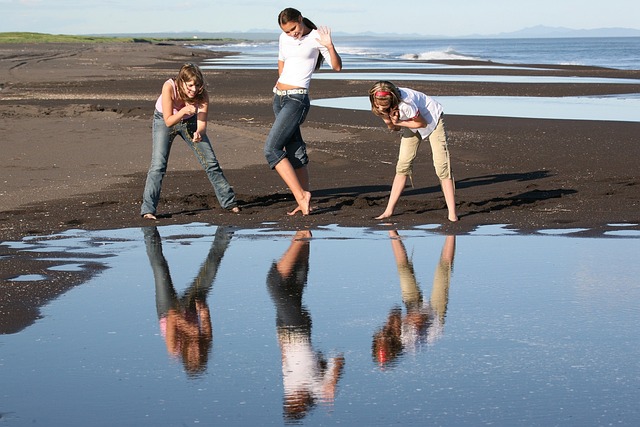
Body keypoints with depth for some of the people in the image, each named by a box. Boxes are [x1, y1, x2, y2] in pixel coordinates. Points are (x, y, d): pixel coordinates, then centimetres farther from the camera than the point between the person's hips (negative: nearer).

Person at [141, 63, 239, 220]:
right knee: (158, 164, -18)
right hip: (164, 120, -2)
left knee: (211, 162, 1)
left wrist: (199, 133, -49)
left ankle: (228, 201, 16)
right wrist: (184, 111, -47)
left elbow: (202, 122, -27)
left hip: (189, 121, 3)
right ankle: (148, 209, -13)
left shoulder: (202, 94, -28)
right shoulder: (169, 87, -36)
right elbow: (168, 121, -30)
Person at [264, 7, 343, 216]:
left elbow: (337, 67, -14)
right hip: (279, 97, 7)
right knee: (295, 151, 7)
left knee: (271, 149, -17)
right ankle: (304, 202, 9)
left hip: (297, 99, -7)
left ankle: (301, 195, -18)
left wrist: (330, 46, -30)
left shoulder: (316, 38, -7)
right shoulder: (284, 38, 11)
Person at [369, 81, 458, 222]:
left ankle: (452, 214, -14)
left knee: (442, 165, -14)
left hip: (432, 118, -6)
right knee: (403, 165, 1)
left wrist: (398, 122, -25)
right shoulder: (380, 106, -20)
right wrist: (389, 121, -30)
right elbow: (393, 128, -8)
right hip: (412, 122, 6)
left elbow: (422, 123, -25)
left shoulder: (405, 104, -41)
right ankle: (389, 210, 6)